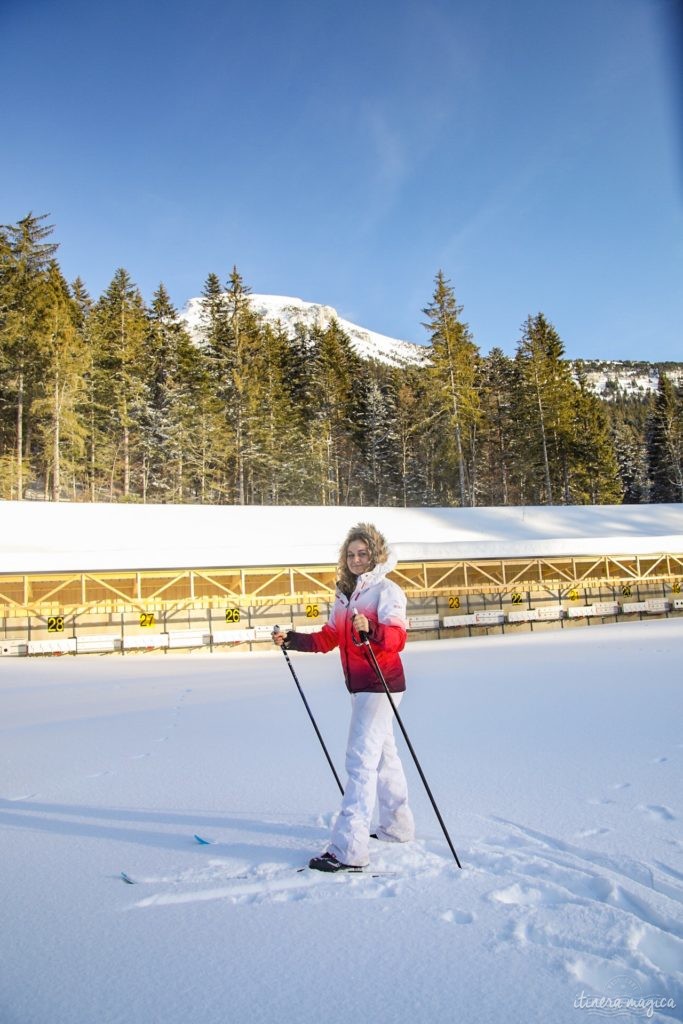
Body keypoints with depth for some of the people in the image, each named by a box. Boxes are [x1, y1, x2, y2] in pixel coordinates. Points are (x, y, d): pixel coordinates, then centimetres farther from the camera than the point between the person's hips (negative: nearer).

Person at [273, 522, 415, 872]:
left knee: (361, 760, -12)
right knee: (382, 754, 18)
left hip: (381, 686, -9)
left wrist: (371, 631, -44)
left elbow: (397, 638, -25)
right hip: (360, 686, 9)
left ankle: (349, 850, -9)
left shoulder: (386, 590, -13)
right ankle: (397, 828, 34)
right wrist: (293, 640, 0)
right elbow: (328, 638, 11)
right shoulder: (345, 594, 11)